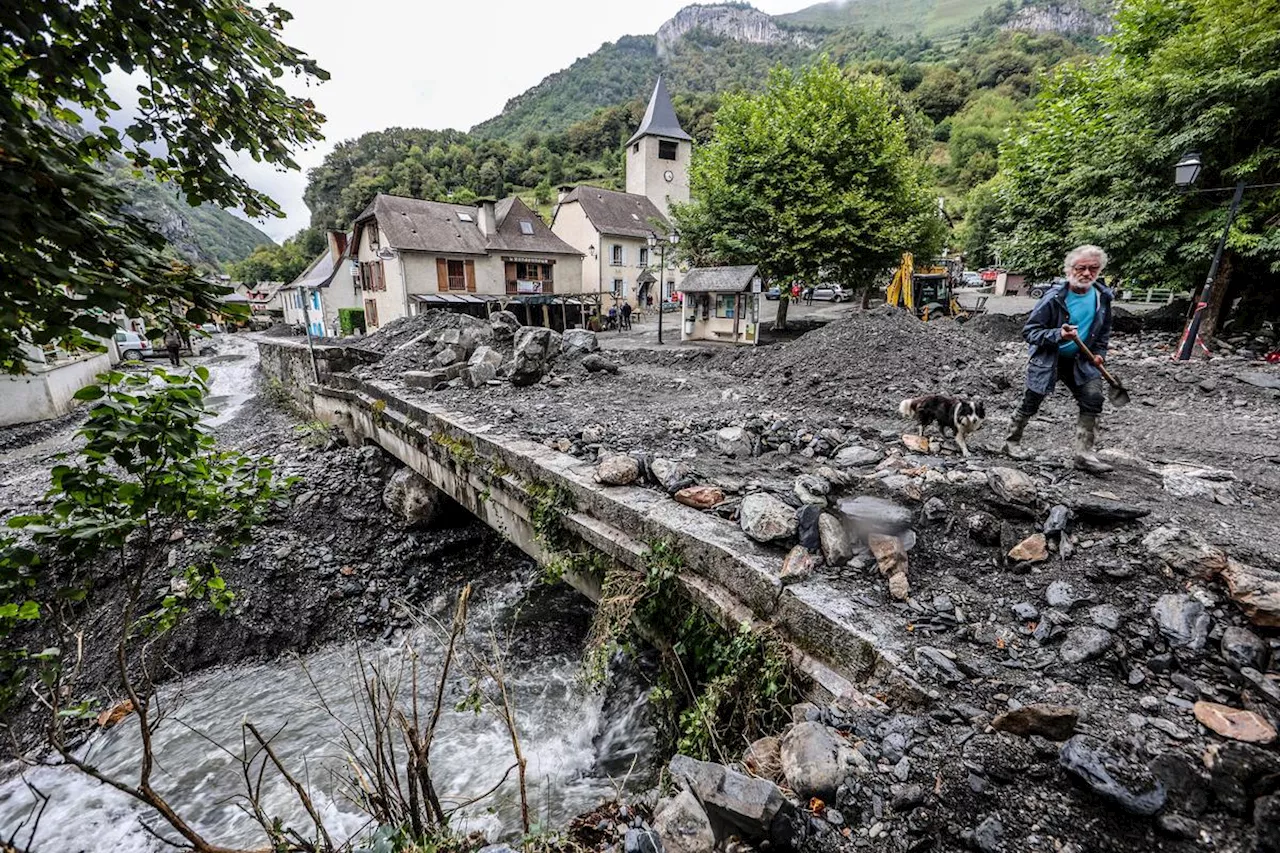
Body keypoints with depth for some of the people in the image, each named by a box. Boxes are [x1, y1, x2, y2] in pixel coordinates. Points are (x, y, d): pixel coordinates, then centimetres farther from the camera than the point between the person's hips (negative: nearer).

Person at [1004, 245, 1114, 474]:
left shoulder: (1102, 297, -1)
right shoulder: (1054, 298, -19)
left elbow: (1104, 330, 15)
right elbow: (1028, 331, -18)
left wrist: (1099, 353, 2)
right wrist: (1058, 334, -33)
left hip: (1080, 360, 5)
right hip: (1046, 359, -5)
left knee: (1093, 399, -8)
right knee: (1030, 403, 4)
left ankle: (1083, 453, -2)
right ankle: (1012, 442, 23)